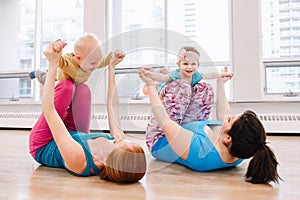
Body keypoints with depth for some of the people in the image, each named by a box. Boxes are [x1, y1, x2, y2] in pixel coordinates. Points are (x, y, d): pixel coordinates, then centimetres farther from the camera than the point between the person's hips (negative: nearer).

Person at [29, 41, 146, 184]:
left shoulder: (77, 158, -47)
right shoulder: (122, 147, -33)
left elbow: (48, 110, -39)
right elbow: (113, 107, -19)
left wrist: (53, 64, -33)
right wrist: (111, 68, -12)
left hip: (42, 146, -4)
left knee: (67, 85, -15)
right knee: (82, 88, -2)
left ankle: (45, 78, 21)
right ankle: (44, 78, 28)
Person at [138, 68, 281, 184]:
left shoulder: (197, 150, -47)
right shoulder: (240, 153, -27)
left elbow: (164, 121, -34)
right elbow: (222, 116, -8)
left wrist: (151, 85, -23)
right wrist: (220, 83, 3)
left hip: (159, 142, -5)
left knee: (182, 84, -12)